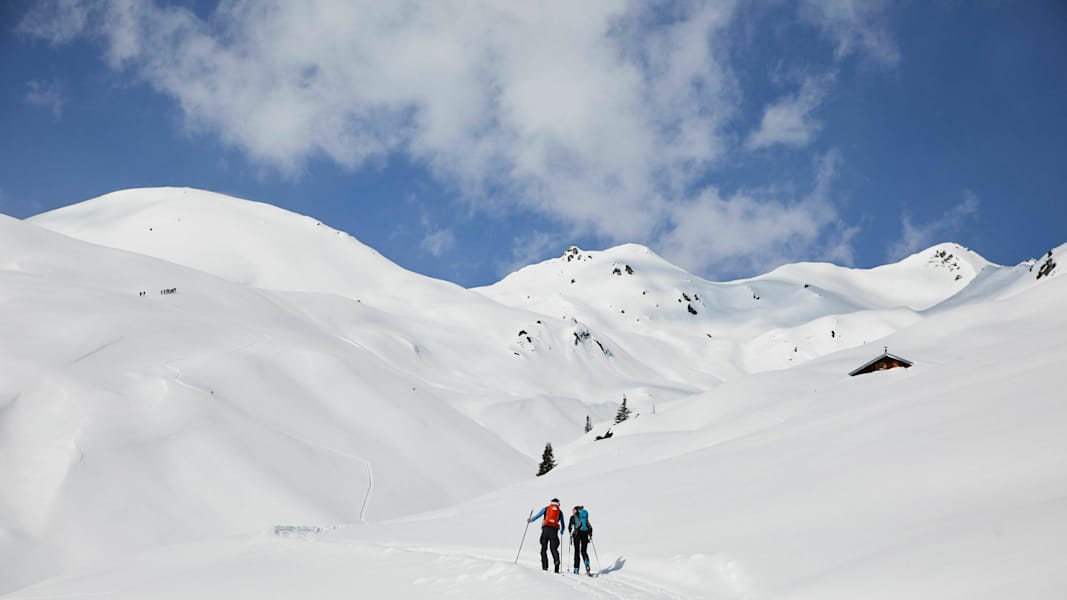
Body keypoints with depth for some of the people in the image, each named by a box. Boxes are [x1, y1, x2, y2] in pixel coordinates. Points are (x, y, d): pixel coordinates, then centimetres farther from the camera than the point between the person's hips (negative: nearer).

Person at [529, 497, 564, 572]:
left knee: (544, 548, 9)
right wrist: (561, 532, 44)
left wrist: (530, 520, 29)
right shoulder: (560, 512, 17)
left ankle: (545, 566, 1)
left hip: (546, 529, -1)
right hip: (554, 530, 1)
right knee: (554, 548, 1)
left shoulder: (546, 509, 13)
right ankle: (557, 560, -28)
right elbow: (562, 524, 24)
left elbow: (537, 516, 10)